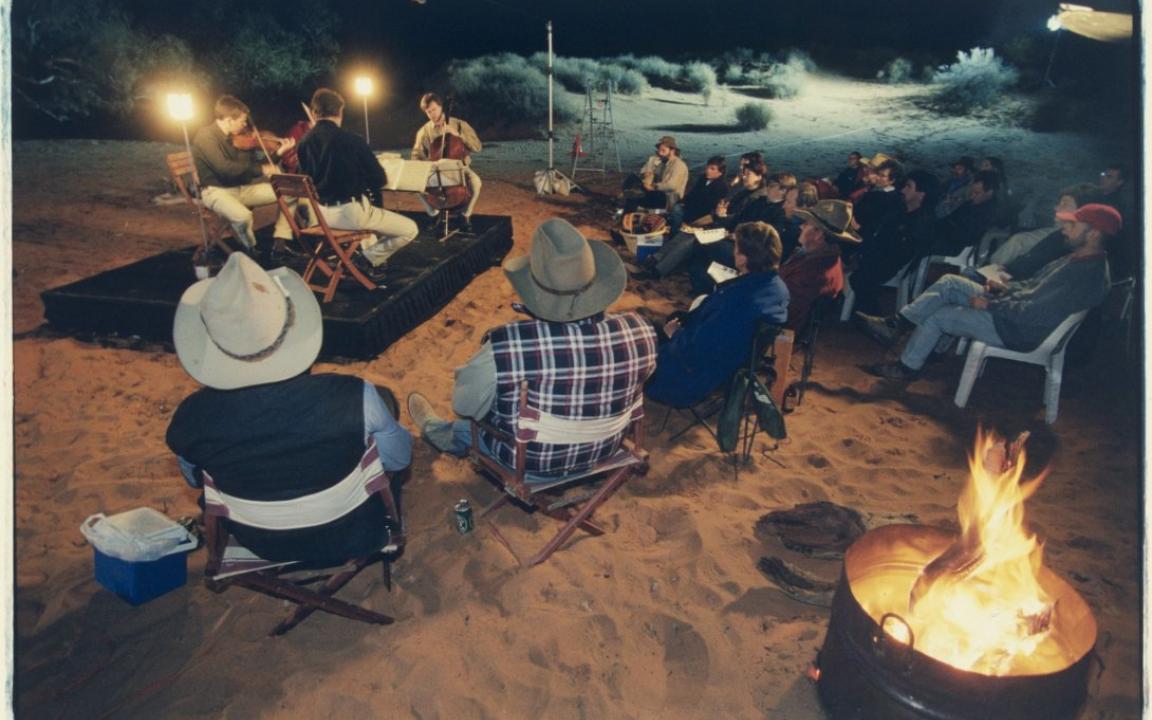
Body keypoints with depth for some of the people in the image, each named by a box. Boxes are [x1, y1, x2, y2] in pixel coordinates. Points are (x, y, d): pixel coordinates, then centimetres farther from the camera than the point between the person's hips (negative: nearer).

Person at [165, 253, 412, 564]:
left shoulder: (191, 418, -27)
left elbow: (195, 480, -1)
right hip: (353, 537, -2)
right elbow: (400, 460, -14)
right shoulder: (353, 398, -36)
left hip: (261, 545, 3)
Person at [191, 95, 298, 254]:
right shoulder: (205, 136, -15)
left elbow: (254, 163, 13)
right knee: (243, 216, -38)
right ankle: (252, 251, -7)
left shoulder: (239, 138, 7)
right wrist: (260, 169, -25)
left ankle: (279, 243, -2)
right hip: (217, 190, -8)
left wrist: (279, 152, 4)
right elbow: (224, 168, -28)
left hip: (243, 187, 8)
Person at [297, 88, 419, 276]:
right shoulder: (352, 140, -15)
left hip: (320, 212, 7)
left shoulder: (304, 143, 2)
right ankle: (372, 257, 11)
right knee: (410, 229, 4)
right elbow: (379, 179, -9)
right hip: (351, 212, -7)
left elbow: (309, 179, 16)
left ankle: (369, 249, 38)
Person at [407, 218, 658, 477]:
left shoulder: (504, 348, -36)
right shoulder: (639, 332, -25)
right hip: (605, 449, 4)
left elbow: (465, 404, -15)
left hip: (528, 460, -3)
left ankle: (447, 435, 60)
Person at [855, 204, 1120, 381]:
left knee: (937, 315, -10)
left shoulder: (1090, 276, -23)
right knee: (949, 283, 0)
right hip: (1013, 308, 10)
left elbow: (1034, 314, -27)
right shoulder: (1078, 258, 8)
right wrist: (1006, 287, 4)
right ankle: (895, 326, -1)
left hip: (1019, 331, -10)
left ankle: (907, 367, 9)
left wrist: (989, 305, -19)